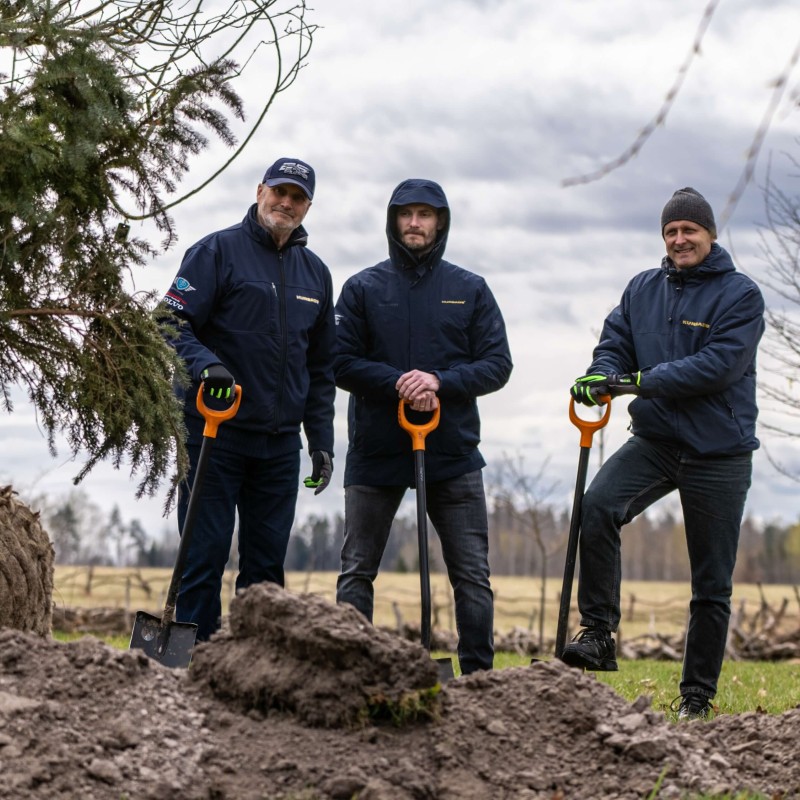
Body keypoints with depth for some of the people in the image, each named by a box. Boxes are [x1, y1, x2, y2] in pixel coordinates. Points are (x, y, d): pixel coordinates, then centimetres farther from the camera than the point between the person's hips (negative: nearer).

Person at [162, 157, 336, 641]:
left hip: (281, 442, 5)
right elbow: (174, 324, -8)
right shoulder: (218, 251, -2)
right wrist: (205, 363, -27)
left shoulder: (315, 273, 16)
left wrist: (322, 441, 13)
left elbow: (321, 367, 19)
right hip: (215, 433, -5)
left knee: (268, 560, 7)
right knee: (206, 552, -4)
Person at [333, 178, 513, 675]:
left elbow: (497, 365, 0)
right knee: (356, 572, 3)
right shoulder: (363, 288, 5)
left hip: (453, 452, 0)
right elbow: (342, 363, -2)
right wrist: (398, 383, -18)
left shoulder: (471, 290, 7)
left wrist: (439, 381, -16)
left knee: (473, 574, 1)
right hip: (375, 450, 0)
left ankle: (479, 676, 9)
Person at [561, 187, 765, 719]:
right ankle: (599, 631, -19)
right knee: (597, 507, -26)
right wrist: (602, 376, -14)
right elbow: (615, 343, 10)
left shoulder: (741, 295, -7)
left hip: (719, 454, -3)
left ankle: (698, 695, 15)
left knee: (712, 584, 4)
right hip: (655, 440, 3)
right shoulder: (643, 289, 9)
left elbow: (720, 365, -18)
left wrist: (642, 380, -24)